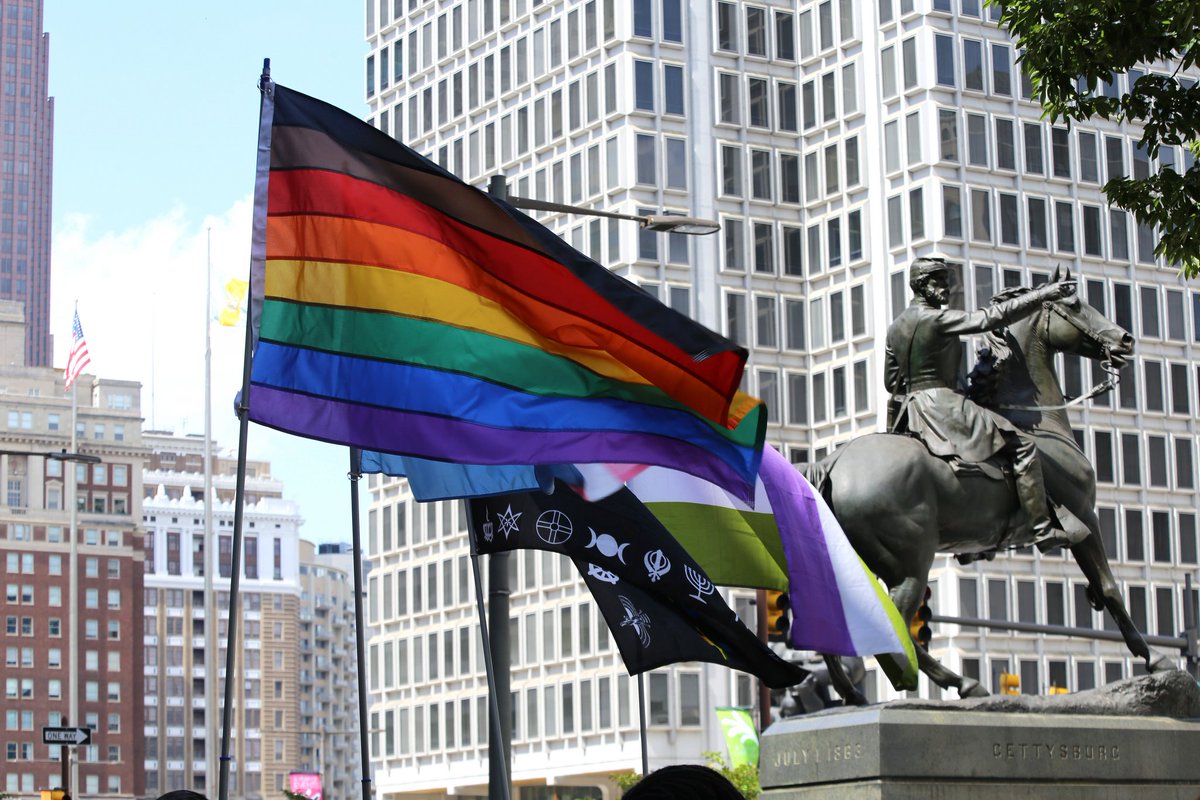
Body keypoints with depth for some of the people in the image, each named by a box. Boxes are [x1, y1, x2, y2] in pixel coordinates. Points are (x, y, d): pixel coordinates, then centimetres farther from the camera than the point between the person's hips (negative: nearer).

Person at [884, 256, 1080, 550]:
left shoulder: (895, 327, 11)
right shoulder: (937, 319, -13)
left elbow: (891, 383, 17)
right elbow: (993, 317, -16)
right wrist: (1043, 294, -12)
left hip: (910, 410, 8)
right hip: (944, 405, -8)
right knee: (1022, 445, -5)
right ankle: (1040, 527, -7)